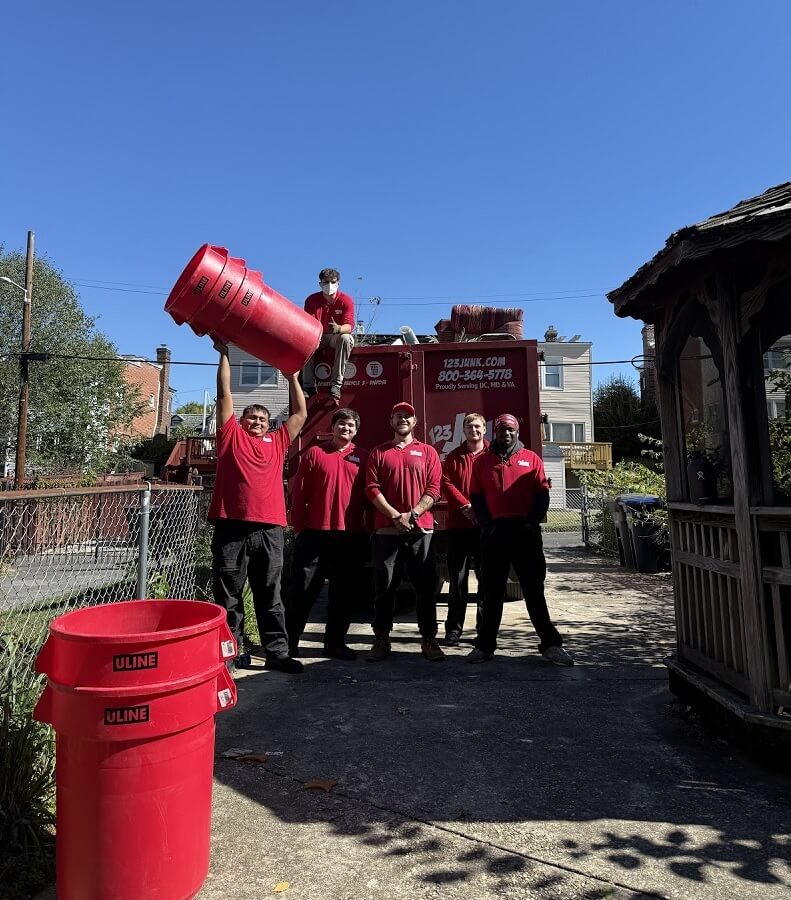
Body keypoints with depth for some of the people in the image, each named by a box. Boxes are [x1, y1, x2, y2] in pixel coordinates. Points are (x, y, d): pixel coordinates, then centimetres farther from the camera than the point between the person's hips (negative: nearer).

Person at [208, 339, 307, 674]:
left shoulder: (277, 442, 18)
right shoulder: (231, 436, 12)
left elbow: (300, 414, 22)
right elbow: (224, 395, 11)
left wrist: (291, 377, 24)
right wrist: (224, 354, 12)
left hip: (269, 530, 2)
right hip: (231, 527, -2)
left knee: (270, 597, 9)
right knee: (228, 596, 7)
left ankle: (277, 653, 15)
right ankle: (233, 651, 19)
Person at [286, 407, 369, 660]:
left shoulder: (362, 457, 7)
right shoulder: (314, 453, 3)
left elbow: (368, 494, 8)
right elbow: (299, 492, 1)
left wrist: (368, 528, 4)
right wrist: (299, 526, -2)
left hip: (352, 536, 2)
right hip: (315, 533, -2)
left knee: (343, 592, 10)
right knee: (303, 589, 5)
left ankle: (335, 642, 23)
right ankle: (289, 641, 18)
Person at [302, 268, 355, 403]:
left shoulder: (346, 300, -10)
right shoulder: (312, 300, -5)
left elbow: (349, 326, -22)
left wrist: (338, 329, -46)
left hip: (337, 336, -1)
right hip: (319, 337, 2)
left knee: (345, 338, -36)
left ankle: (336, 384, -36)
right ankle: (309, 386, -29)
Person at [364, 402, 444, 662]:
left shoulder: (428, 452, 10)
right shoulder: (378, 453, 10)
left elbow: (433, 489, 2)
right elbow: (372, 489, 0)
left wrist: (413, 514, -12)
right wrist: (396, 516, -11)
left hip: (421, 529, 0)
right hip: (386, 530, 0)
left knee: (426, 586, 3)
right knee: (384, 586, 4)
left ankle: (429, 640, 14)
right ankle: (381, 640, 15)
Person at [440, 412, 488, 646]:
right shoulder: (454, 457, 11)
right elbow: (446, 485, 0)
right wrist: (466, 507, -12)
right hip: (458, 525, 1)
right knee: (457, 578, 5)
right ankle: (454, 628, 14)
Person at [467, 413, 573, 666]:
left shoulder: (531, 459, 8)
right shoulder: (482, 461, 10)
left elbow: (542, 495, 4)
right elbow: (476, 497, 8)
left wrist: (532, 522, -7)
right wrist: (488, 525, -4)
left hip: (526, 533, -1)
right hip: (494, 533, 1)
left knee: (534, 590, 4)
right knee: (491, 592, 7)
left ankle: (550, 645, 12)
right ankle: (485, 645, 16)